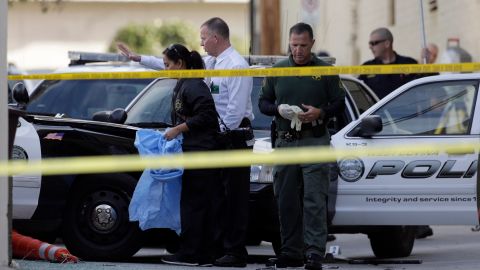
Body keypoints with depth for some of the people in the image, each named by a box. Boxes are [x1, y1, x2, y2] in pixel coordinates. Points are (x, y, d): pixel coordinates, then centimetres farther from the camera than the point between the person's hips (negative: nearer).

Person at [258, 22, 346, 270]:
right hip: (285, 142, 4)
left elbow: (339, 103, 5)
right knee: (286, 201, 6)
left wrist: (320, 113, -14)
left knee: (314, 200, -10)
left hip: (315, 141, -4)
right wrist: (278, 109, -6)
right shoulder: (277, 71, 11)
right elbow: (263, 102, 16)